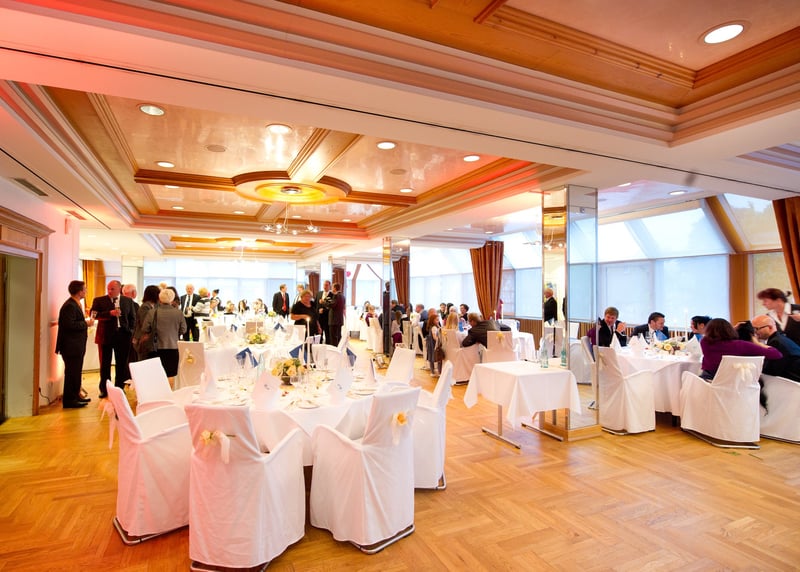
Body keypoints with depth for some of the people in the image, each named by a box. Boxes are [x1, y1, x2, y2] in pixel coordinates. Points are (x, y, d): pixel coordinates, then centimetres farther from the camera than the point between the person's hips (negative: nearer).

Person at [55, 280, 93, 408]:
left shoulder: (75, 304, 14)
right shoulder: (69, 306, -18)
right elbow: (69, 325, -27)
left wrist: (85, 321, 4)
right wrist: (86, 323, -17)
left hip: (76, 346, 11)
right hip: (71, 346, -11)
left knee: (75, 372, 18)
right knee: (72, 373, -4)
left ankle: (75, 396, 28)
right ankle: (69, 400, 4)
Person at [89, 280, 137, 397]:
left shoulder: (128, 301, 7)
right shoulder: (99, 300, 2)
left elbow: (132, 318, 12)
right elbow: (93, 314, -12)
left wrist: (130, 331, 1)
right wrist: (109, 313, -23)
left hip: (123, 335, 1)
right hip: (105, 335, -1)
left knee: (122, 364, 7)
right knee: (105, 364, 7)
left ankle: (119, 388, 19)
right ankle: (104, 390, 18)